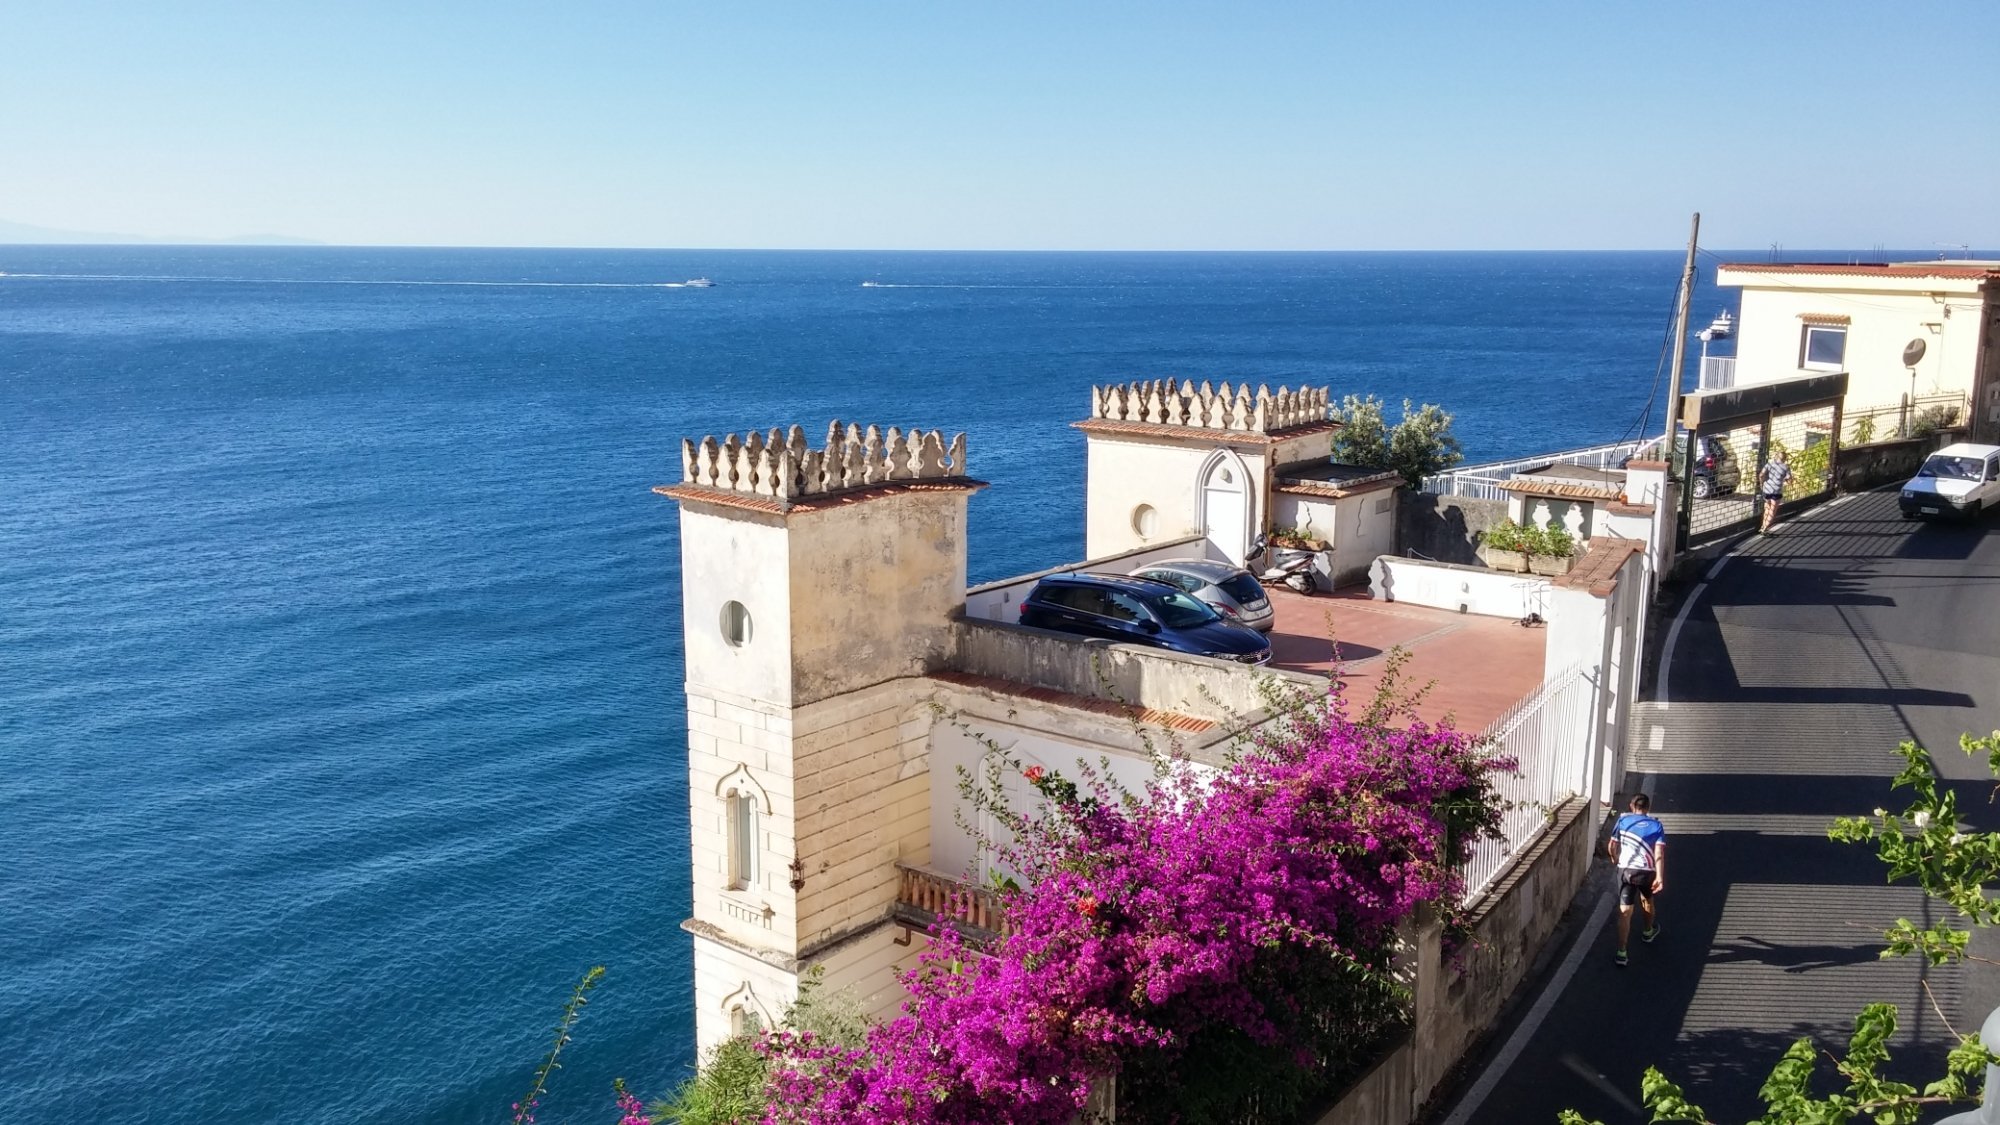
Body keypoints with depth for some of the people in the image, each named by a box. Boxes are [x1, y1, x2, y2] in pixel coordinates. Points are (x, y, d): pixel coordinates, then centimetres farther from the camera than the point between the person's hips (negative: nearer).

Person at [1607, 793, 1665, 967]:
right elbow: (1659, 852, -7)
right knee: (1647, 900, 31)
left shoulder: (1623, 820, 7)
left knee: (1625, 911, -3)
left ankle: (1621, 953, -12)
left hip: (1626, 870, -1)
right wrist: (1660, 877, -13)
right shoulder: (1656, 825, 6)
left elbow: (1611, 846, 4)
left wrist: (1616, 858, 26)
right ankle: (1648, 931, 55)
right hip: (1647, 871, 1)